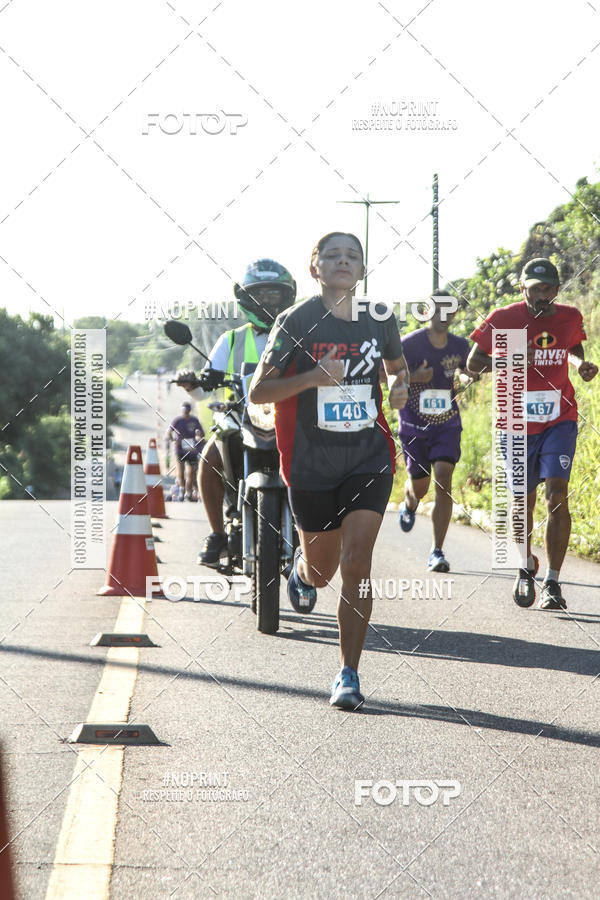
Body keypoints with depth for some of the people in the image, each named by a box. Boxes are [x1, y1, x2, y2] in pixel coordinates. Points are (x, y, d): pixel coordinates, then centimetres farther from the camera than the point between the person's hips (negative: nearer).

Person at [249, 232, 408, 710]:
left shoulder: (380, 321, 3)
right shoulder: (297, 321, -7)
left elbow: (397, 365, 24)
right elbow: (258, 391, -9)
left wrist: (399, 386, 1)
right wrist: (315, 376, -23)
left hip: (369, 459, 1)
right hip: (312, 464, -1)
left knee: (356, 566, -12)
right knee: (322, 572, 13)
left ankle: (349, 675, -4)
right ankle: (303, 566, 52)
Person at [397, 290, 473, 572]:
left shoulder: (460, 345, -1)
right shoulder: (410, 343, -12)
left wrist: (465, 379, -6)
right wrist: (413, 377, -28)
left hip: (447, 424, 1)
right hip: (413, 425, -1)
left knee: (444, 482, -15)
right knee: (420, 486, 8)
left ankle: (437, 552, -13)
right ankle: (408, 507, 49)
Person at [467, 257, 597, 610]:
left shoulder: (570, 317, 1)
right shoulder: (504, 319, -7)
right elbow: (473, 363, -2)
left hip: (560, 421, 0)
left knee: (557, 495, -16)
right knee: (523, 502, 7)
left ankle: (553, 582, -11)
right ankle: (526, 567, 36)